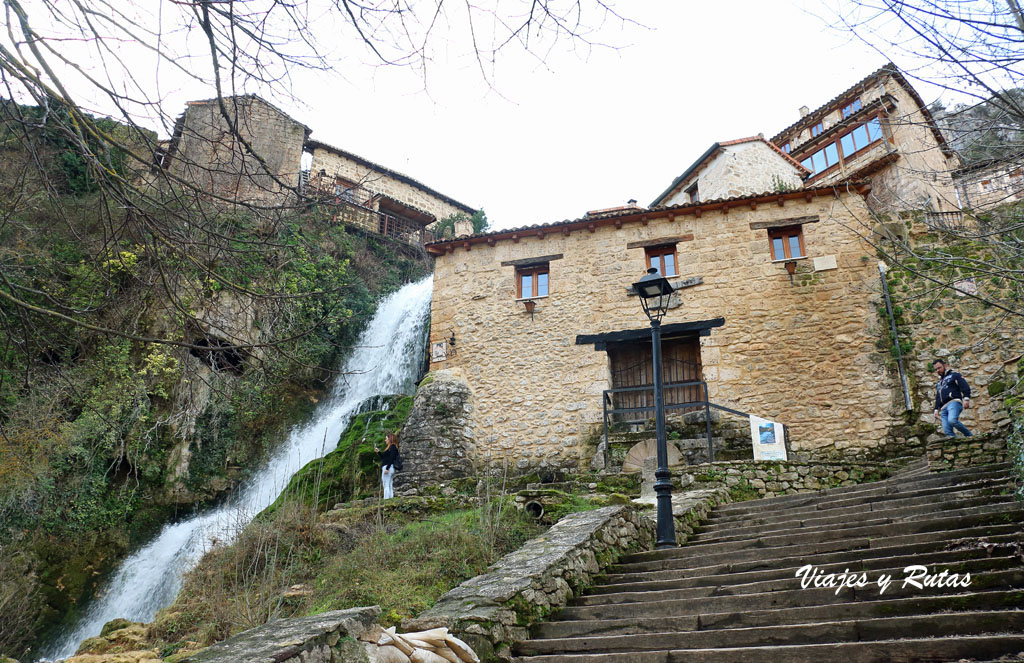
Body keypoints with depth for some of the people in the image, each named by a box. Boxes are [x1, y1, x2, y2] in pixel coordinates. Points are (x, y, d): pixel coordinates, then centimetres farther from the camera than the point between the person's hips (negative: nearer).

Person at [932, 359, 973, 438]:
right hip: (944, 407, 7)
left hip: (954, 402, -7)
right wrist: (936, 409, 22)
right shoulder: (938, 383, 33)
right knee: (947, 431, -8)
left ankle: (969, 435, -16)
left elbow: (965, 387, -2)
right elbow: (937, 398, 35)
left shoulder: (954, 375, 11)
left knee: (952, 420, -33)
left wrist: (966, 399, -16)